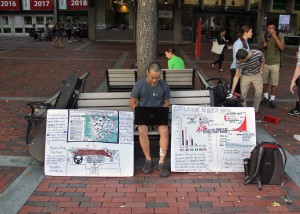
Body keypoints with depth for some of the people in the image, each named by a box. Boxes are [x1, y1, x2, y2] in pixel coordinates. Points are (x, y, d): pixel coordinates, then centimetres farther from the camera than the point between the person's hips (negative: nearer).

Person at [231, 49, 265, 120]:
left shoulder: (258, 53, -30)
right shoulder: (239, 61, -28)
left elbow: (263, 61, -3)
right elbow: (237, 76, -21)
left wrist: (260, 70, -10)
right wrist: (232, 91, -24)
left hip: (257, 75, 1)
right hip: (245, 76, -1)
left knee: (259, 93, -1)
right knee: (243, 94, -2)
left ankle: (255, 111, 17)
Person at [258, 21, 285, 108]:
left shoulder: (280, 35, -8)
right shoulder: (263, 36, -2)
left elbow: (281, 47, -20)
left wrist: (275, 36, -26)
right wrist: (263, 46, -13)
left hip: (275, 63, -2)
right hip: (265, 62, 2)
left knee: (274, 83, 1)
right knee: (265, 81, 13)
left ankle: (272, 100, 13)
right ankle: (265, 97, 31)